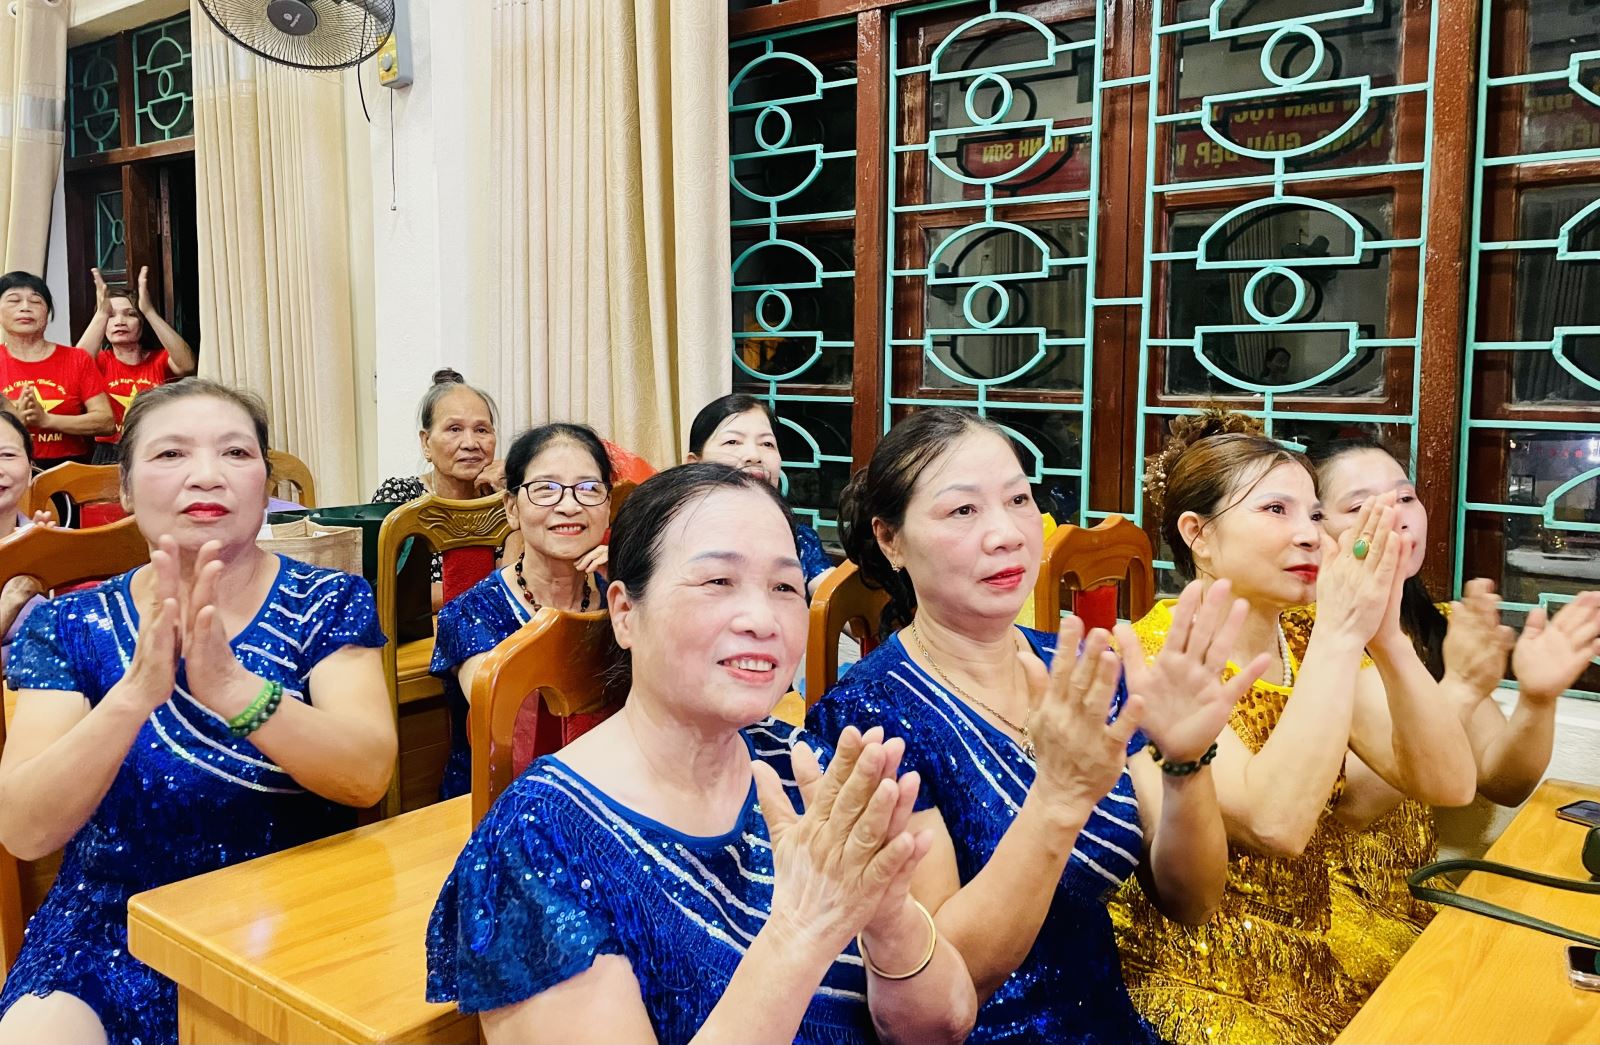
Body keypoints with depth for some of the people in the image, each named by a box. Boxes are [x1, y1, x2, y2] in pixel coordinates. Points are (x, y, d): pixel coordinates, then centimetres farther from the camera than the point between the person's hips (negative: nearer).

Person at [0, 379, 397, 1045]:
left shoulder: (327, 604, -3)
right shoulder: (68, 628, 0)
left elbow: (368, 776, -18)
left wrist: (231, 687, -34)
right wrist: (137, 692, -30)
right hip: (112, 936, 2)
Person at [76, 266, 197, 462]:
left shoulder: (160, 359, 7)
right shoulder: (101, 361, 10)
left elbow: (187, 365, -16)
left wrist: (149, 311, -19)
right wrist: (101, 313, -19)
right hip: (109, 456, 1)